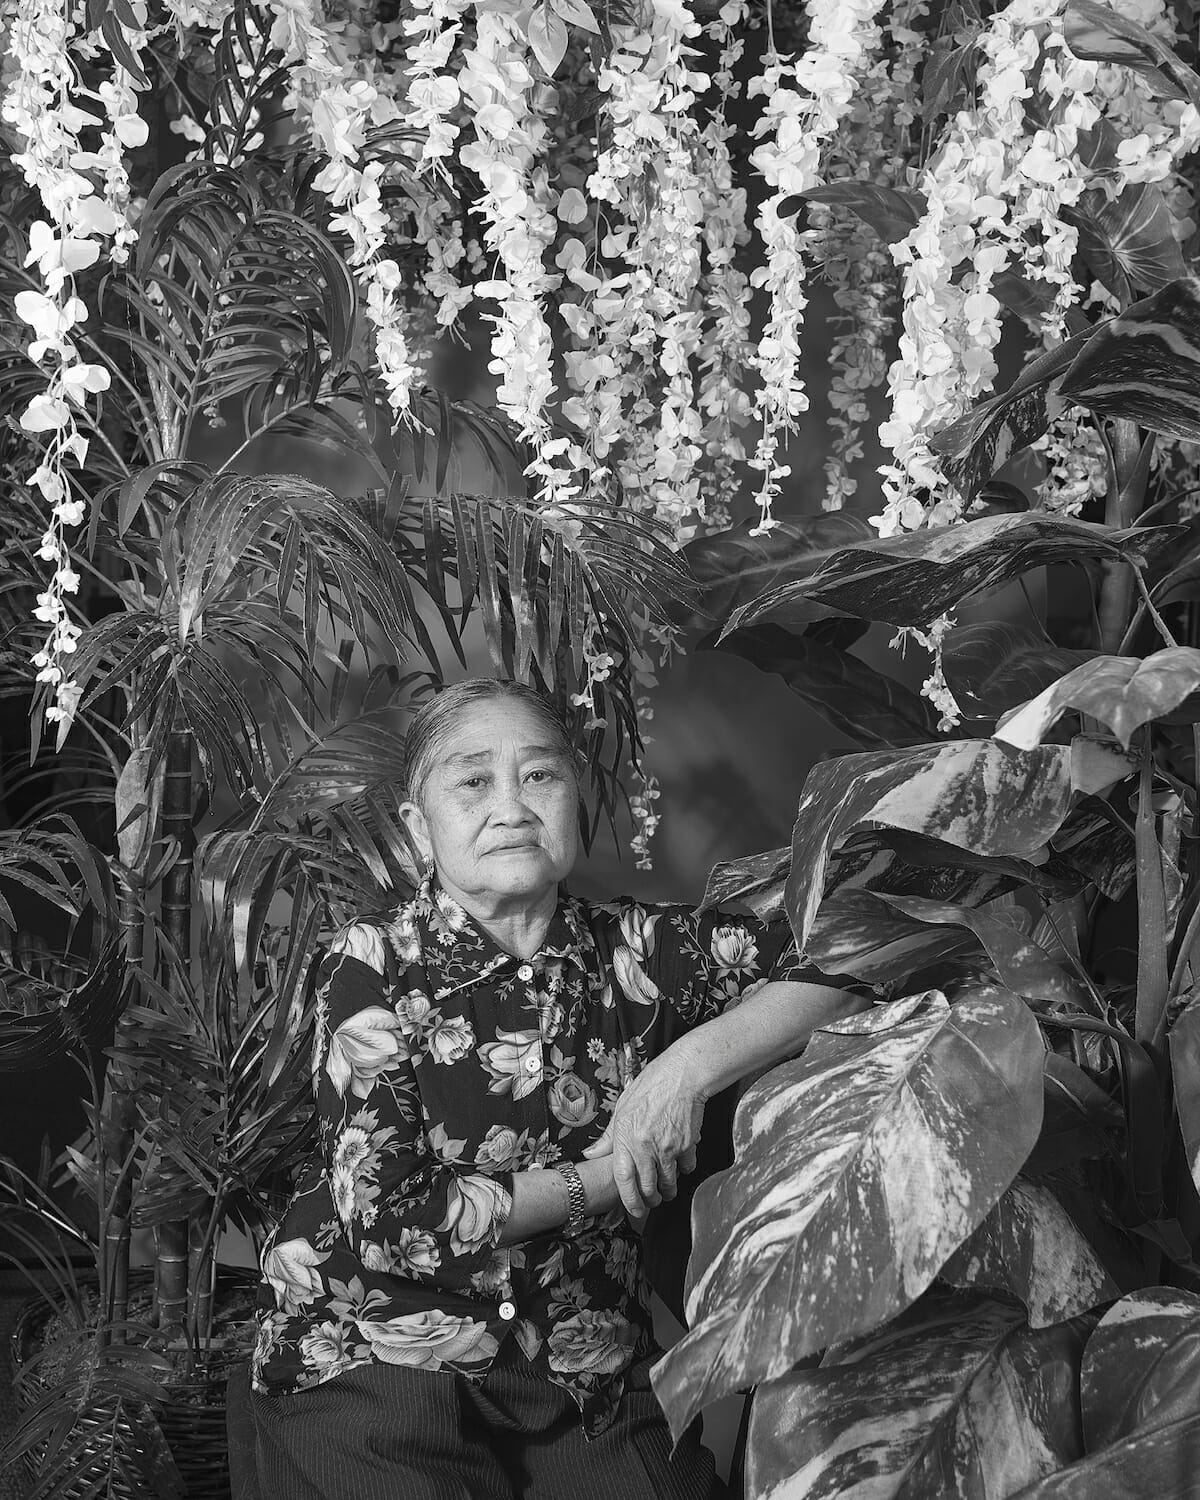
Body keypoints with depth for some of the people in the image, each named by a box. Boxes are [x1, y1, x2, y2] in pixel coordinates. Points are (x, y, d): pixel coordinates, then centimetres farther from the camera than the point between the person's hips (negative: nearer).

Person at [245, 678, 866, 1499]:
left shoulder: (631, 949, -2)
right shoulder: (374, 968, -10)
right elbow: (388, 1221, -16)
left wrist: (691, 1064, -18)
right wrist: (606, 1177, -12)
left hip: (588, 1370, 3)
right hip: (380, 1363, -2)